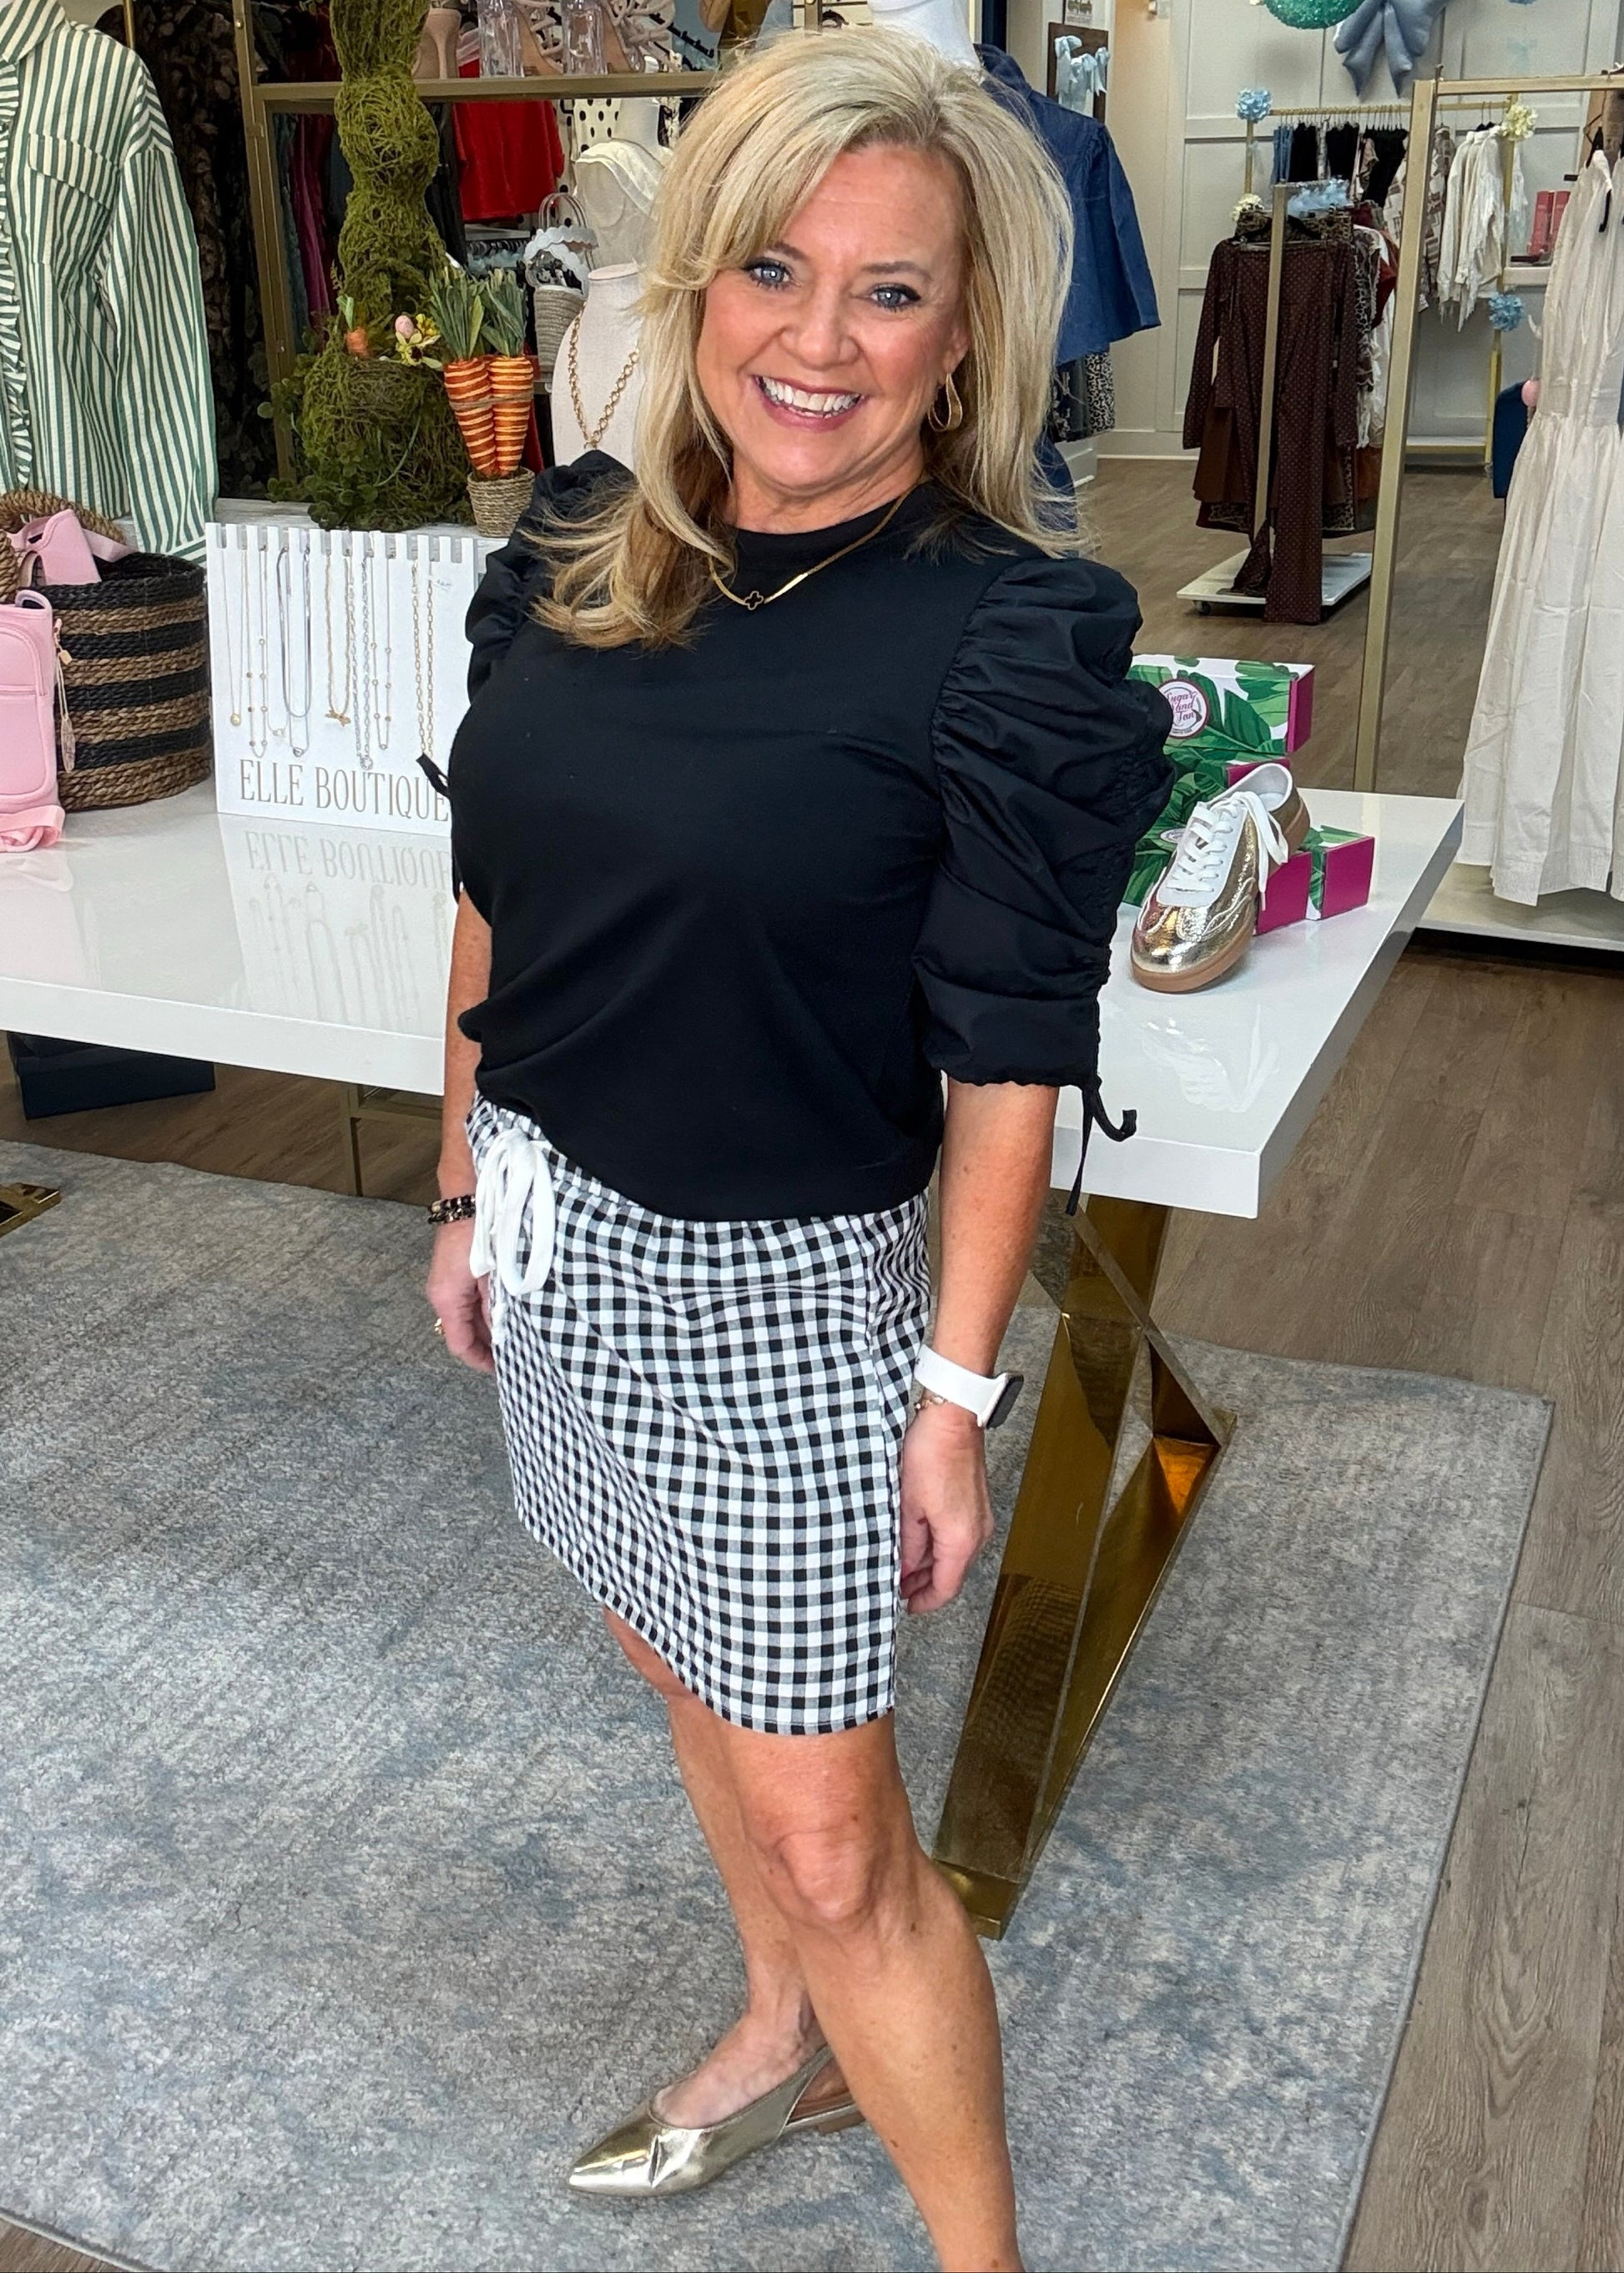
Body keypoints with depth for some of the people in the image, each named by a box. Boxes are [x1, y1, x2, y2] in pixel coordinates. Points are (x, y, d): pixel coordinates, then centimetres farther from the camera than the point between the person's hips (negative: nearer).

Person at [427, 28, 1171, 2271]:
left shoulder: (1011, 632, -17)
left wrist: (958, 1384, -13)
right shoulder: (574, 553, -1)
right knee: (692, 1677, 24)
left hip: (775, 1283, -6)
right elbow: (496, 910, 8)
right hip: (559, 1239, 6)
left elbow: (1009, 1056, -15)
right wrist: (469, 1198, 12)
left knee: (829, 1835, 4)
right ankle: (789, 2040, 50)